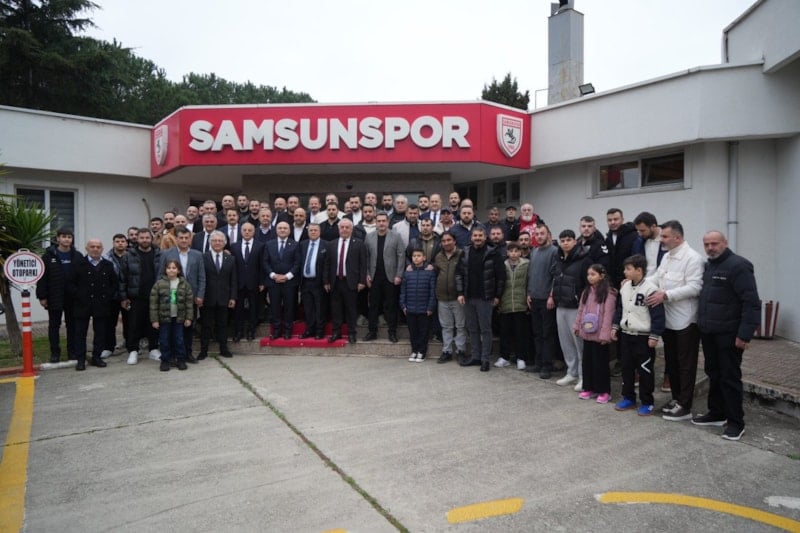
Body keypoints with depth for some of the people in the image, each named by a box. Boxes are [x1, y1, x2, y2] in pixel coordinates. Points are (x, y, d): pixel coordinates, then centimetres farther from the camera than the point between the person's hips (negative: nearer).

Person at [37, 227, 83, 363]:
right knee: (54, 325, 8)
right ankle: (55, 352, 17)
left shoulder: (77, 256, 3)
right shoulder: (49, 255, -2)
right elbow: (42, 277, -3)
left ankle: (73, 351, 18)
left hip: (73, 297, 1)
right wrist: (42, 296, -7)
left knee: (72, 325, 9)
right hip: (54, 297, -1)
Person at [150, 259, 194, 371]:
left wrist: (188, 317, -2)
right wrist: (154, 319, -7)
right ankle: (165, 361, 18)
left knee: (179, 339, 7)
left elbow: (189, 301, 1)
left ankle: (181, 360, 17)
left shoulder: (184, 284, -1)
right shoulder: (159, 284, -5)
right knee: (164, 340, 6)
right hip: (164, 317, 0)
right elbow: (153, 303, -4)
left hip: (178, 317, 1)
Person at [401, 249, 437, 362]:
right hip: (410, 309, 2)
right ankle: (414, 350, 25)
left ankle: (421, 352, 20)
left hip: (424, 309, -2)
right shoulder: (407, 272, 3)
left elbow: (433, 291, -4)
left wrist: (431, 307, -6)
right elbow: (403, 290, 8)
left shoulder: (430, 272, -4)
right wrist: (403, 305, 4)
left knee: (423, 331, 7)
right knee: (412, 331, 11)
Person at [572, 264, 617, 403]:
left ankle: (604, 391, 14)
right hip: (587, 333, 7)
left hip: (599, 335, -7)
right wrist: (577, 326, 11)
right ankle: (589, 388, 24)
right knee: (587, 361, 13)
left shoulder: (609, 293, -12)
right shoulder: (586, 292, 12)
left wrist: (604, 334, -19)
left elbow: (608, 315, -16)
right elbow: (580, 310, 15)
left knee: (600, 363, 2)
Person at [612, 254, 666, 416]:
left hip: (643, 337, -7)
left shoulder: (650, 288, -17)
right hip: (626, 334, 7)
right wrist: (615, 326, 14)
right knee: (626, 368, 14)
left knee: (645, 370, 2)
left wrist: (654, 336, -17)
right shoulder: (625, 287, 7)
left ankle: (647, 402, 15)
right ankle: (628, 398, 26)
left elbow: (658, 315, -17)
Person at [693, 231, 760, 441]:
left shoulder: (738, 265, -13)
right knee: (713, 374, 16)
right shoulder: (707, 266, 13)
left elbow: (751, 302, -18)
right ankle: (717, 413, 28)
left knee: (730, 377, -1)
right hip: (708, 333, 8)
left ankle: (736, 423, 10)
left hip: (728, 334, -8)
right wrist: (701, 324, 12)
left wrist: (745, 334, -21)